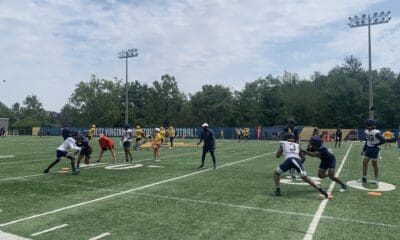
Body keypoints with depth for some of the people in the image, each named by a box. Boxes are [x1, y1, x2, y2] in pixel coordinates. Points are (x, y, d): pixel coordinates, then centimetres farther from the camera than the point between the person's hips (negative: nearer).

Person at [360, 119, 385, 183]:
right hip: (368, 149, 7)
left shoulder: (376, 132, -19)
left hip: (374, 150, -7)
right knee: (364, 162, 5)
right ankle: (364, 177, 14)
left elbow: (383, 140, -21)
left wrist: (376, 145, -16)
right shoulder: (367, 131, 6)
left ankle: (376, 178, 18)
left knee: (374, 164, 3)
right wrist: (363, 150, 16)